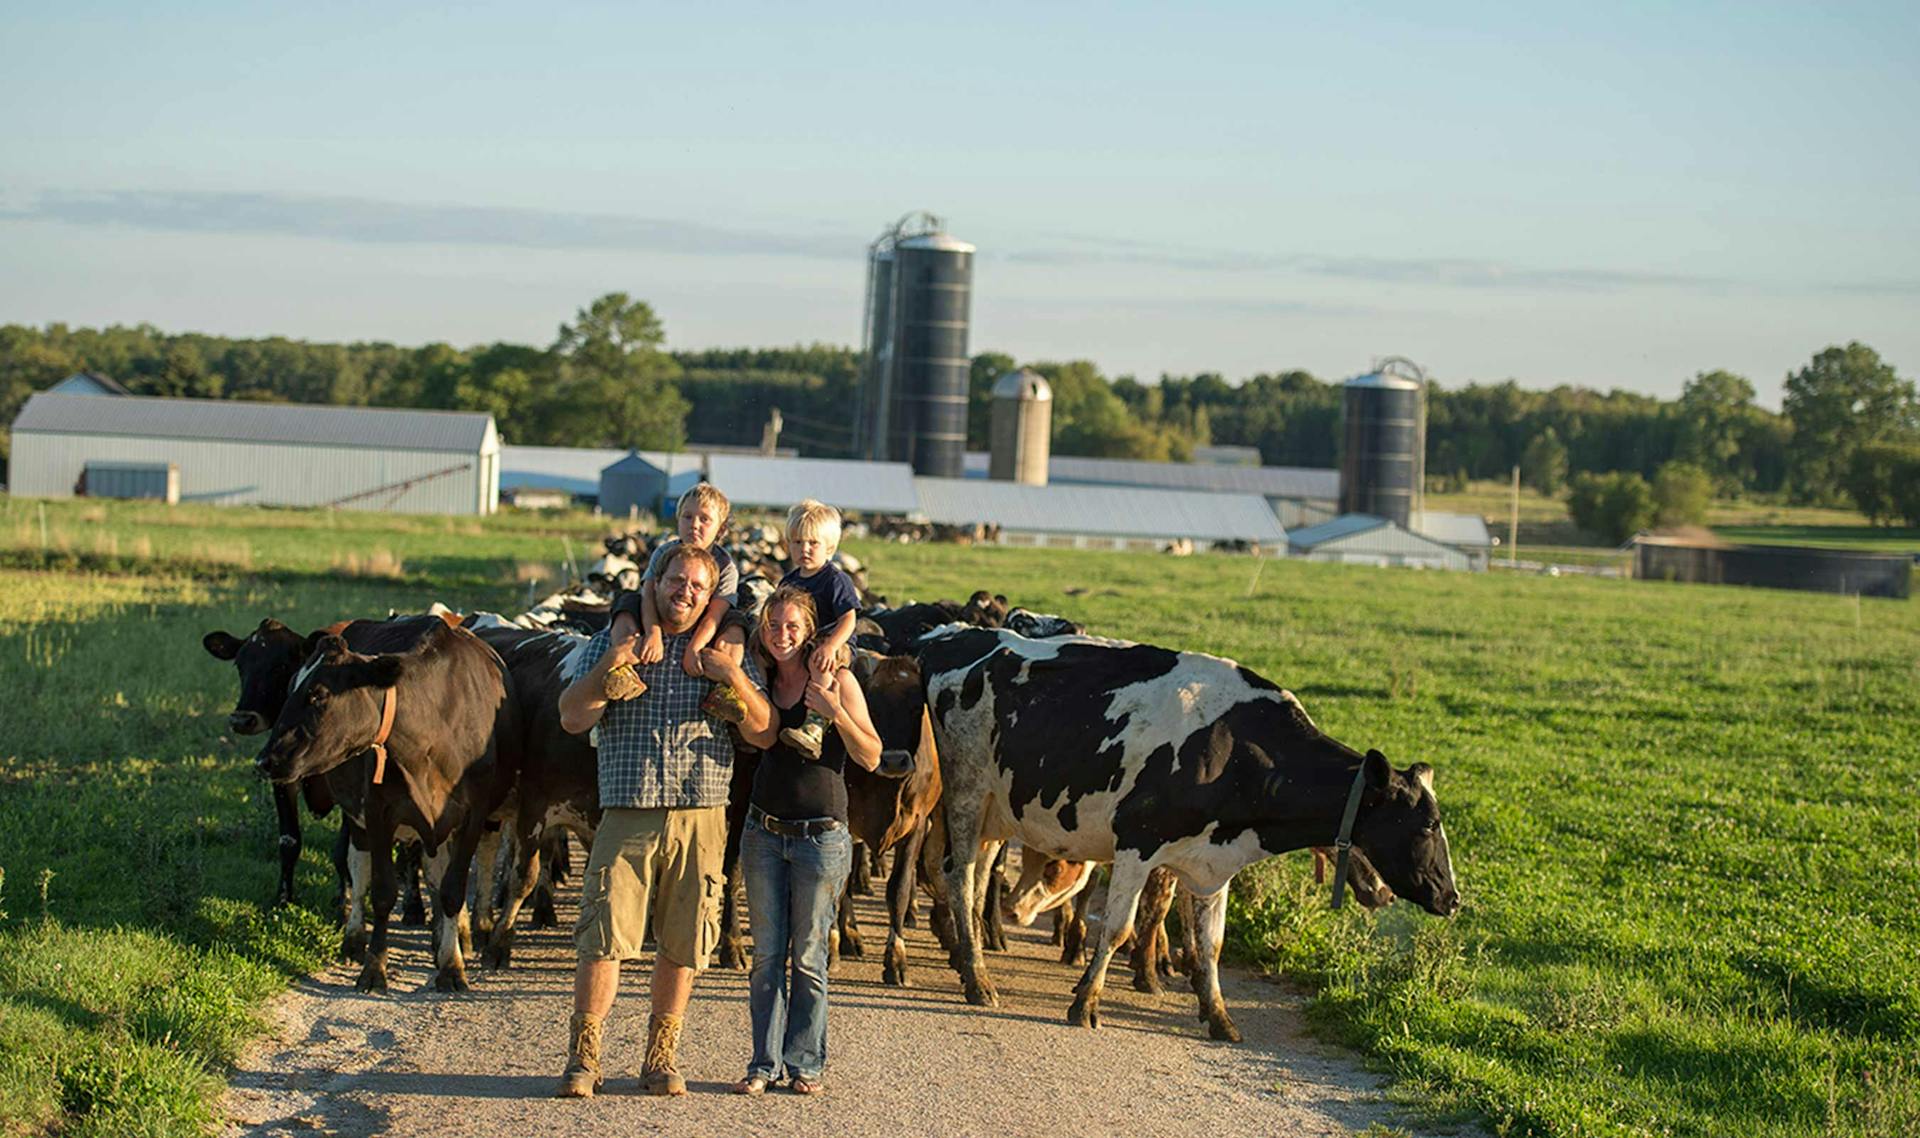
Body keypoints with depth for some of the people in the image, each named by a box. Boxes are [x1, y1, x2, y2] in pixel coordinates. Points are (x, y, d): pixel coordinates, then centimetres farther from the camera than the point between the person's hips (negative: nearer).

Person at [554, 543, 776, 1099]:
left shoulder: (727, 650, 10)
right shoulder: (614, 640, 9)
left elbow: (764, 734, 3)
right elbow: (573, 718, 1)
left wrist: (734, 678, -10)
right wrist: (608, 664, -12)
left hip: (700, 819, 1)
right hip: (626, 817, -1)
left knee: (683, 943, 5)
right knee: (602, 936, -6)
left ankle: (661, 1057, 18)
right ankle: (583, 1058, 2)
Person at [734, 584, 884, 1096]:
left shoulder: (836, 679, -6)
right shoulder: (761, 682, 6)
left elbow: (871, 757, -7)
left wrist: (836, 712, -21)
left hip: (821, 836, -4)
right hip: (763, 833, 4)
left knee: (808, 958, 2)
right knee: (766, 954, 6)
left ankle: (806, 1063, 12)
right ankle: (765, 1063, 12)